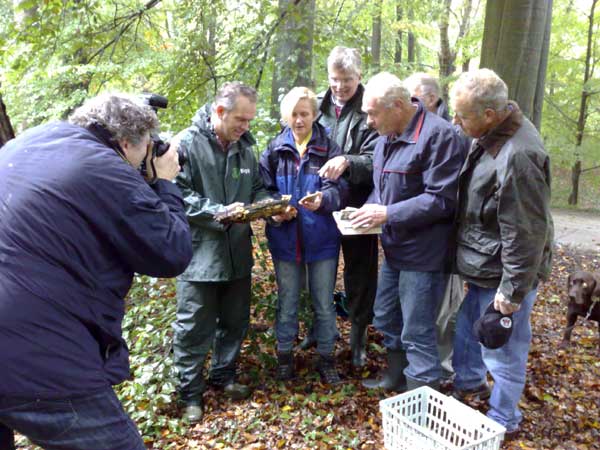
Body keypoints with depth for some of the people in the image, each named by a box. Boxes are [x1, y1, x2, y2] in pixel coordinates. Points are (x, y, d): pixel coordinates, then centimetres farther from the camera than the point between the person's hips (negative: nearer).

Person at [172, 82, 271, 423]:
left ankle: (224, 376, 40)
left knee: (235, 321, 18)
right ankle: (191, 392, 26)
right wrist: (217, 212, -25)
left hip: (237, 252, 6)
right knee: (195, 327, 6)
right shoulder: (188, 143, -12)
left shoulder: (245, 147, 8)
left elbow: (257, 188, 15)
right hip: (200, 252, -6)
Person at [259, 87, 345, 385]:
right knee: (286, 301, 15)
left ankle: (326, 357, 30)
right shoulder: (275, 149, 3)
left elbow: (340, 189, -10)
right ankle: (284, 354, 34)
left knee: (324, 303, 11)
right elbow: (264, 189, 4)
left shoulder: (328, 148, -4)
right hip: (285, 237, 1)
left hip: (321, 237, -1)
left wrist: (323, 199, -32)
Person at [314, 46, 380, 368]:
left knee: (360, 274, 9)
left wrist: (348, 162, -35)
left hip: (357, 208, -4)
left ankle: (359, 336, 28)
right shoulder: (318, 107, 4)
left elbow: (376, 160, -17)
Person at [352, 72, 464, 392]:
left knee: (417, 331, 3)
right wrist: (368, 210, -2)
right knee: (386, 317, 22)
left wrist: (387, 214, -24)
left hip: (423, 252, -9)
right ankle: (396, 375, 44)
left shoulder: (438, 134, -20)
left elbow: (440, 199, -23)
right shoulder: (388, 135, 7)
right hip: (394, 247, 9)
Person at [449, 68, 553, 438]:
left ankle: (502, 420, 31)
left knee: (503, 349, 9)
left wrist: (513, 290, -18)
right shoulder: (492, 136, 2)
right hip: (484, 268, 10)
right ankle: (468, 383, 51)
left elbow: (525, 233, -25)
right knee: (468, 328, 26)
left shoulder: (518, 155, -29)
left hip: (504, 273, -10)